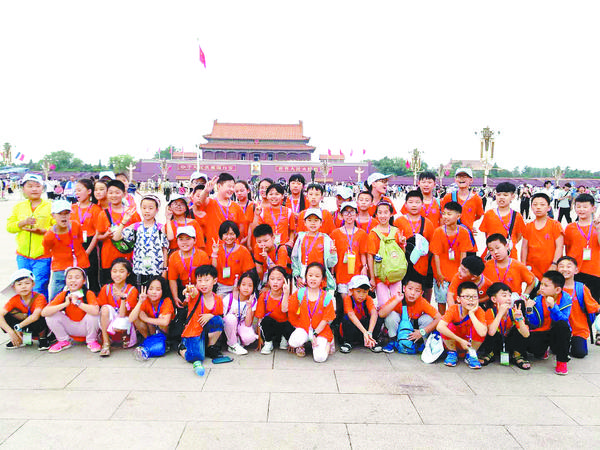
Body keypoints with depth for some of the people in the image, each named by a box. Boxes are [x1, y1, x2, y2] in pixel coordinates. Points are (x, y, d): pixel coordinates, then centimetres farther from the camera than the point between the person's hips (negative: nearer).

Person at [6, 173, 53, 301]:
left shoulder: (49, 206, -2)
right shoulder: (18, 207, 10)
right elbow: (9, 227, 5)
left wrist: (42, 231, -23)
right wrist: (23, 222, -12)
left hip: (42, 257, -4)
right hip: (22, 256, 4)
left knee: (39, 291, -3)